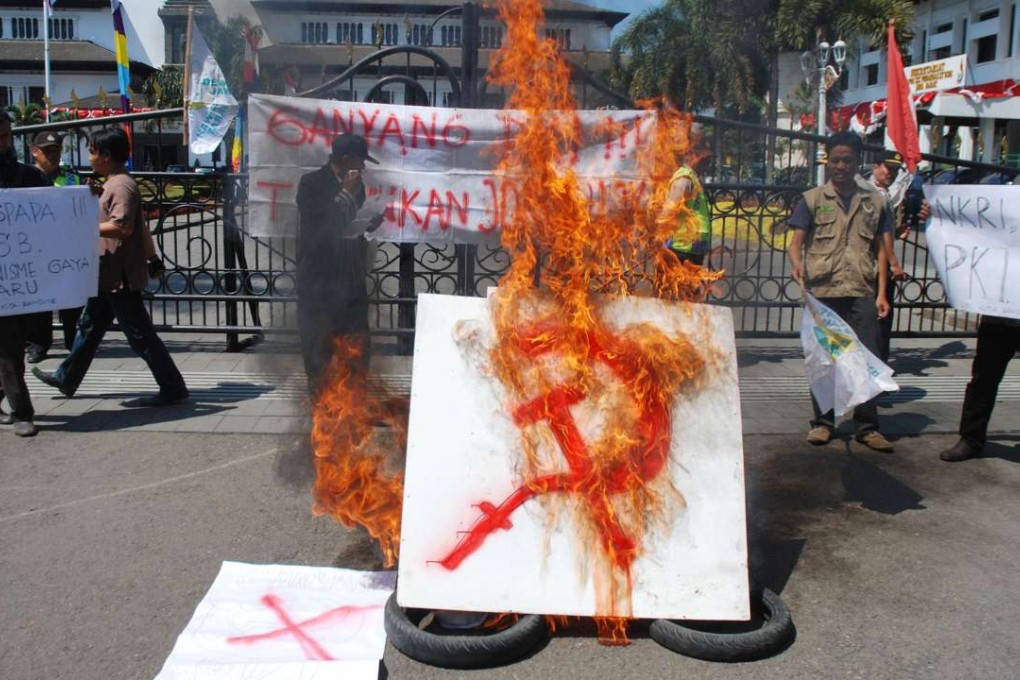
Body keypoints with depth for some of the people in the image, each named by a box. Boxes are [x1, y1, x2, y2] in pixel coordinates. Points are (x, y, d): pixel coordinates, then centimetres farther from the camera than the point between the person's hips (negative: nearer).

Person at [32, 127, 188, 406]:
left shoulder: (121, 186, -18)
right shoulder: (112, 183, 15)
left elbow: (122, 226, -28)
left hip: (121, 275, -11)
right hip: (109, 274, 11)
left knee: (140, 334, -5)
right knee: (90, 325, 21)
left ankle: (173, 388, 1)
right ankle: (67, 378, 36)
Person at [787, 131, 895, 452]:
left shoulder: (874, 202, 13)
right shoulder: (812, 199, 7)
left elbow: (879, 250, 14)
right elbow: (796, 242, 1)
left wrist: (881, 293, 6)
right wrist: (797, 265, -21)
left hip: (861, 293, 1)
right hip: (822, 292, -1)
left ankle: (867, 426, 11)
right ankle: (822, 422, 16)